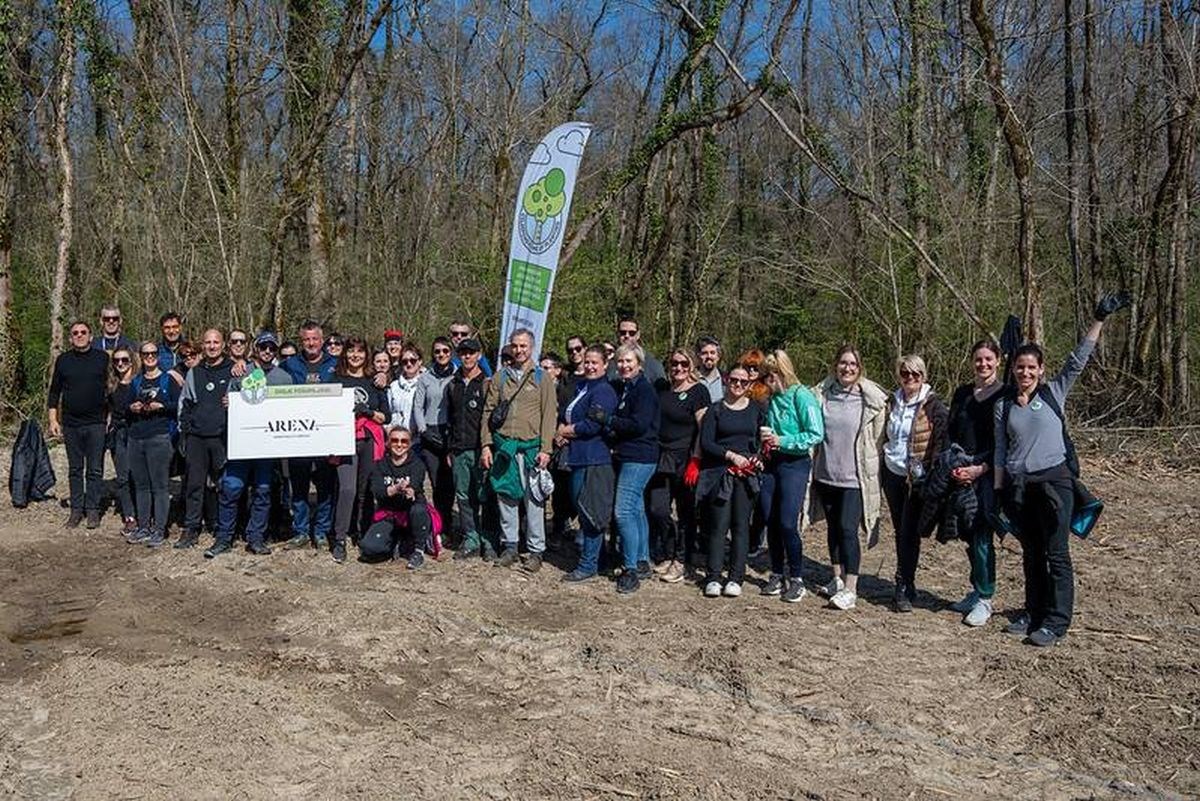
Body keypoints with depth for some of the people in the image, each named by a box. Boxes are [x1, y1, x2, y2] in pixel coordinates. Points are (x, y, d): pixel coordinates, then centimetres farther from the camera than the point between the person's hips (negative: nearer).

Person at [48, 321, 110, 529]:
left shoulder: (103, 358, 2)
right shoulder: (63, 360, 7)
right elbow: (54, 392, 11)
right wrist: (53, 420, 4)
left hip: (96, 423, -2)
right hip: (71, 424, 2)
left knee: (95, 470, 1)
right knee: (75, 469, 8)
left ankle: (93, 510, 8)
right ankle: (76, 509, 15)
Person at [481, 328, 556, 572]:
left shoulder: (542, 379, 3)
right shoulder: (500, 377, 11)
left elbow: (549, 415, -1)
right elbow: (488, 412, 10)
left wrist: (545, 449, -9)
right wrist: (486, 445, 2)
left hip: (531, 446, -3)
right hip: (503, 447, 3)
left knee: (533, 499, -2)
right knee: (506, 497, 8)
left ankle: (536, 550, 7)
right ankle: (510, 546, 19)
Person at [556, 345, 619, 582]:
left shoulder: (604, 391, -12)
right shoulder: (580, 386, 17)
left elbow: (592, 425, -20)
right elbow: (565, 413, 19)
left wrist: (565, 431, -7)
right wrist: (561, 430, -2)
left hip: (594, 459, -10)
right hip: (577, 456, 10)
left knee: (591, 511, -5)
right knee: (580, 507, 16)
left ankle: (588, 565, 2)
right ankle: (595, 556, 29)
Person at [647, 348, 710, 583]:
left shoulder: (699, 391, -4)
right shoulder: (662, 390, 13)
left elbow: (703, 429, -10)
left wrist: (695, 461, -16)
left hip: (685, 459, -5)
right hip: (662, 458, 5)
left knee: (686, 513, 3)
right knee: (657, 510, -1)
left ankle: (681, 561, 15)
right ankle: (665, 557, 17)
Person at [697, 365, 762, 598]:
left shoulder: (756, 410, 11)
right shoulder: (715, 410, 6)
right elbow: (705, 443, -2)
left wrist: (757, 457, -8)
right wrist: (731, 455, -12)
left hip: (746, 474, 1)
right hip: (719, 474, -1)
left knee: (741, 525, 2)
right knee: (718, 525, -4)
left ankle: (735, 578, 8)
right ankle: (713, 578, 1)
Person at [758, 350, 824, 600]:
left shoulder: (802, 396, -11)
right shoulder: (773, 399, 10)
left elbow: (816, 435, -16)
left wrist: (782, 441, -16)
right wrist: (767, 439, 2)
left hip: (795, 464, -7)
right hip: (773, 463, 7)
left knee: (788, 523, -9)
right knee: (771, 521, 7)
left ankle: (796, 579, 7)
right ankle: (777, 575, 20)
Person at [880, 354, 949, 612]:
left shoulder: (933, 405, -7)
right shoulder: (892, 402, 10)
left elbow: (940, 442, -10)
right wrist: (882, 469, 14)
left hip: (916, 477, -5)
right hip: (893, 474, 5)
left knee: (909, 532, -6)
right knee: (900, 531, 10)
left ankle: (903, 587, 1)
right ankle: (906, 584, 20)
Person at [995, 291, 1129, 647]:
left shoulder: (1054, 393, 3)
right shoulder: (1003, 405, 8)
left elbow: (1078, 360, -5)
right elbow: (1000, 450, 11)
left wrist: (1100, 320, -11)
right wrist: (997, 489, 8)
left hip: (1054, 480, -3)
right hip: (1017, 484, 3)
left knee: (1056, 554, -2)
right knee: (1031, 554, 13)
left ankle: (1056, 621, 4)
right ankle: (1034, 612, 23)